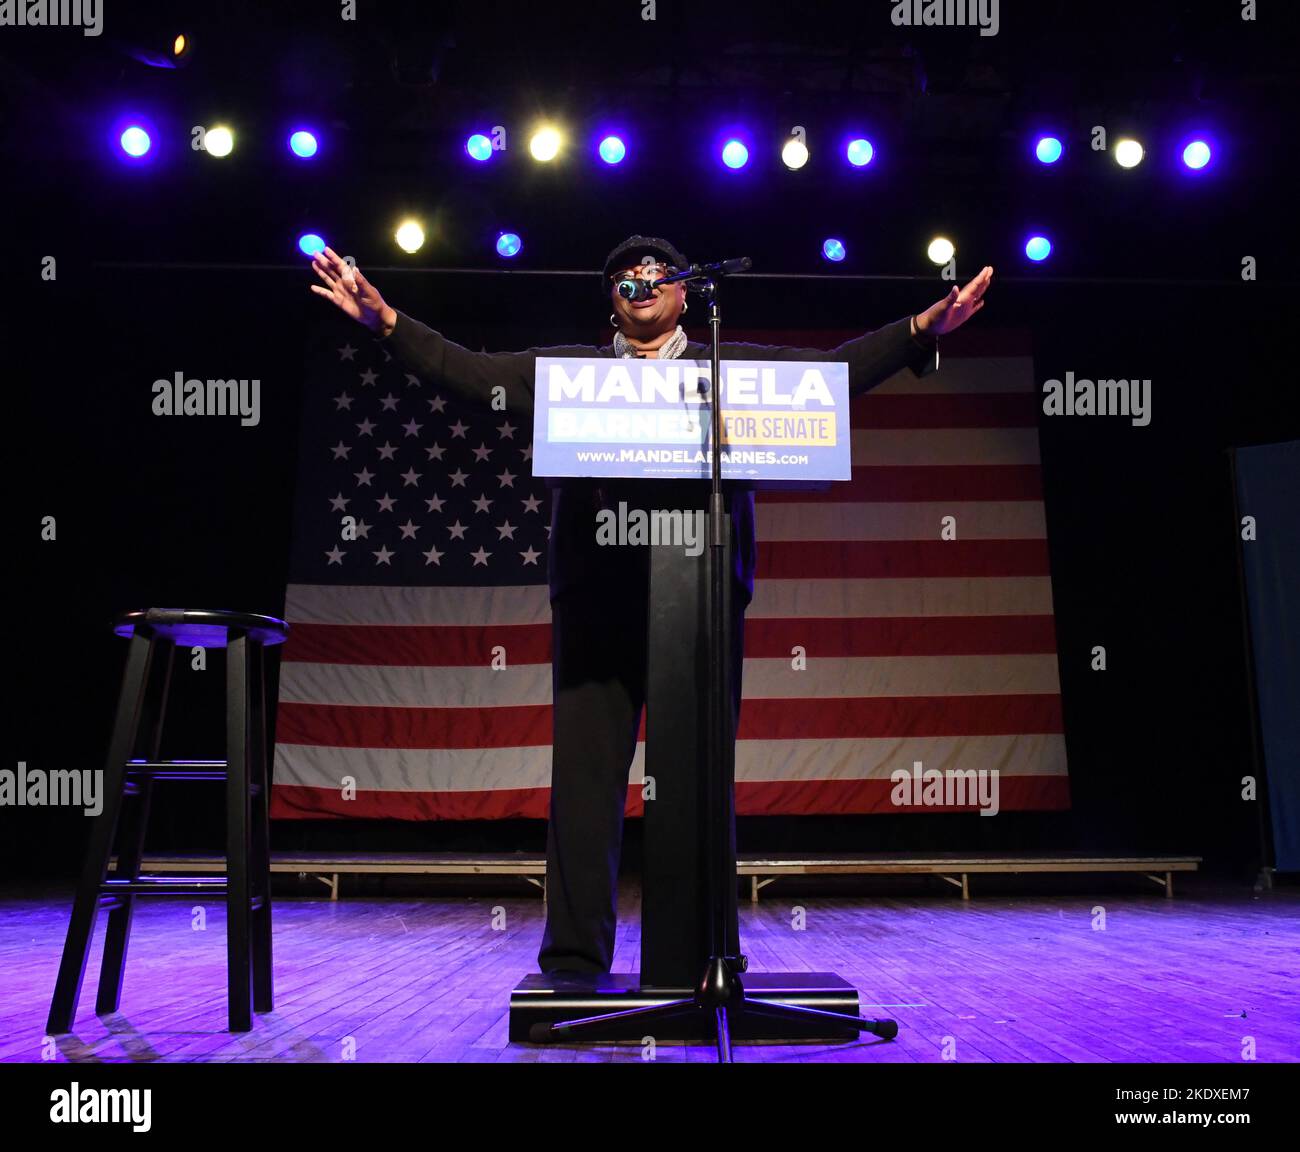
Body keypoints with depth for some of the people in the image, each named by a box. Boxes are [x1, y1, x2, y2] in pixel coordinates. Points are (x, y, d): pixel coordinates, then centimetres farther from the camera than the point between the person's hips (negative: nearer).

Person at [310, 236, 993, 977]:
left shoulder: (734, 366, 18)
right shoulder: (565, 369, 19)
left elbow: (839, 369, 12)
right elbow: (468, 372, 15)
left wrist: (922, 329, 2)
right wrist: (386, 322, 6)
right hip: (596, 595, 1)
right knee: (585, 770, 0)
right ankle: (576, 951, 8)